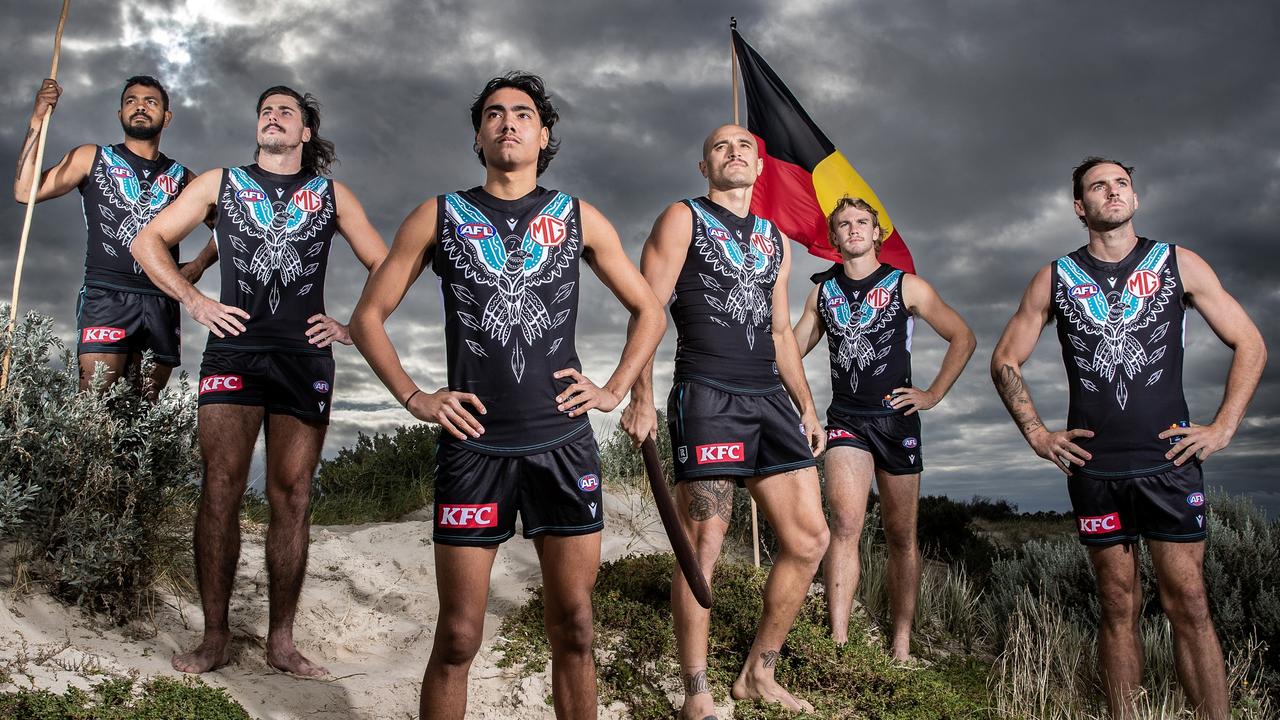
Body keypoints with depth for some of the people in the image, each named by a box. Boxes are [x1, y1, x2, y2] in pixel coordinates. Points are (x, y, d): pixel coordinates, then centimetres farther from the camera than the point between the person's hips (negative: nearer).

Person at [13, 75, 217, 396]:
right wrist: (38, 120, -1)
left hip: (162, 302, 2)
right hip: (106, 296, -2)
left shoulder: (182, 177, 19)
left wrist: (199, 263, 5)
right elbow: (26, 191, 4)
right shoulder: (92, 158, 15)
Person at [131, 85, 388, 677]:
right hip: (233, 351, 0)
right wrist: (194, 301, 2)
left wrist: (354, 326, 4)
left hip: (305, 359, 0)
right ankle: (214, 639, 1)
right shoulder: (219, 184, 15)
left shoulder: (332, 196, 15)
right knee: (219, 491, -7)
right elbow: (148, 241, 14)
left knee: (291, 498, 0)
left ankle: (281, 641, 7)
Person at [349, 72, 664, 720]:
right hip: (474, 443, -1)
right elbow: (368, 316, 10)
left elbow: (649, 311, 16)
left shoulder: (579, 219, 10)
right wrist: (414, 398, -1)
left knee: (574, 630, 6)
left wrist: (614, 391, 5)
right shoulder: (439, 217, 8)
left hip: (563, 443, 1)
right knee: (457, 639, 3)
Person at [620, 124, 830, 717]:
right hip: (706, 396, -6)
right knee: (703, 549, -7)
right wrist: (640, 399, -14)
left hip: (770, 399, 7)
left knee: (809, 539, 3)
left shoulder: (776, 240, 22)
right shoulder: (682, 219, 4)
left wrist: (807, 407, 17)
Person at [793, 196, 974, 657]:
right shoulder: (823, 293, 11)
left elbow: (962, 338, 7)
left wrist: (933, 394, 1)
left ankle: (901, 642, 13)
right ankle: (838, 643, -20)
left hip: (896, 418, 0)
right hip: (845, 419, 1)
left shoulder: (906, 286, 4)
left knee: (901, 536, 4)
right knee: (845, 523, -18)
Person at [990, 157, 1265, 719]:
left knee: (1188, 605, -2)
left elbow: (1249, 344, 8)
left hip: (1170, 460, -1)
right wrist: (1036, 433, 3)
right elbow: (1005, 361, 12)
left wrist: (1223, 428, -1)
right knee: (1118, 605, 7)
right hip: (1093, 466, 1)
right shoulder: (1055, 278, 6)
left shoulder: (1178, 264, 5)